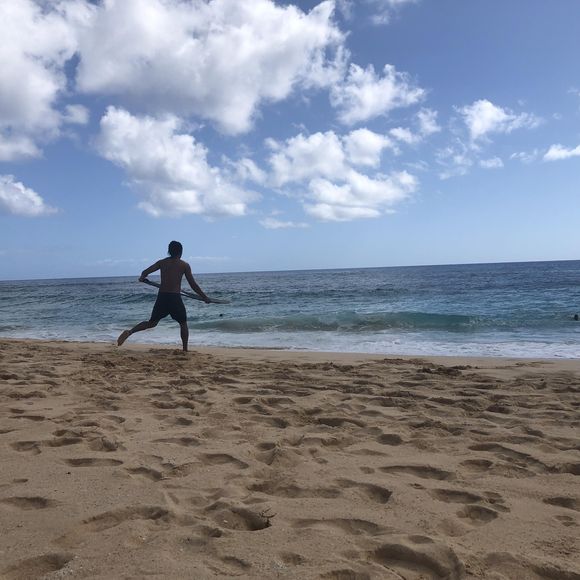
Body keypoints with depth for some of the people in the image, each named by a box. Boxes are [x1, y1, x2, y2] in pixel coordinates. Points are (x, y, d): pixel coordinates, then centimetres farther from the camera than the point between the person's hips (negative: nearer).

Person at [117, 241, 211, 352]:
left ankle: (129, 332, -1)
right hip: (175, 298, -3)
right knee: (183, 324, 15)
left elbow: (144, 273, 3)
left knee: (152, 323, 17)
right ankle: (185, 350, 12)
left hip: (162, 297, 3)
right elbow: (193, 285, -1)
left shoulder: (161, 262, 8)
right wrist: (204, 297, 6)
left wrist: (142, 277, 26)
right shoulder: (184, 265, -1)